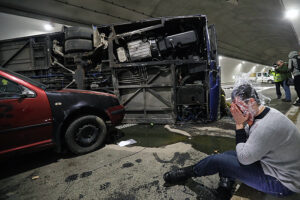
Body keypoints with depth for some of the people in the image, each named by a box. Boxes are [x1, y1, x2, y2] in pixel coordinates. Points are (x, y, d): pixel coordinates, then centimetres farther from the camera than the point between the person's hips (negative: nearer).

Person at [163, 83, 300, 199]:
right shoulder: (260, 115, 0)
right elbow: (248, 142, 8)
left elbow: (244, 158, -24)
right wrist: (244, 123, -10)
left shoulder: (267, 126, -32)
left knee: (217, 161, -12)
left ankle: (187, 173, 13)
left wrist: (239, 124, -23)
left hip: (281, 182, -9)